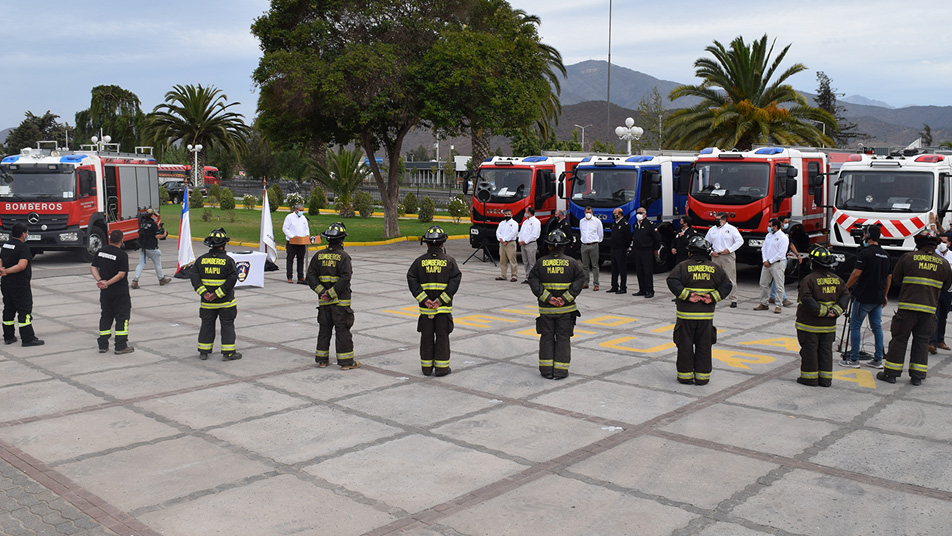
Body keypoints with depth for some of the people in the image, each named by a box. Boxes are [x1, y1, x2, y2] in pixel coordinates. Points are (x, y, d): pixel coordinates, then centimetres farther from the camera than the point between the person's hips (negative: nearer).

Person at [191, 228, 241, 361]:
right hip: (226, 302, -3)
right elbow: (231, 280, -19)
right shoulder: (228, 261, -11)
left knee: (207, 325, 14)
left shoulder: (201, 260, 0)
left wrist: (204, 293, -12)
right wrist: (217, 294, -17)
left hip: (207, 302, 3)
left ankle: (203, 352, 20)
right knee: (227, 325, 7)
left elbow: (195, 279, -6)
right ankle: (228, 353, 8)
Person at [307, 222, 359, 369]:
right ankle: (346, 361, 5)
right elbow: (345, 278, -21)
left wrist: (321, 291, -6)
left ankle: (321, 359, 20)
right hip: (341, 300, -4)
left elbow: (311, 276, -1)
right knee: (342, 329, 1)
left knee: (324, 328, 14)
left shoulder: (319, 255, 3)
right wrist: (331, 293, -16)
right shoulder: (343, 256, -12)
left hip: (323, 301, 5)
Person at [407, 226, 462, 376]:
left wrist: (424, 300, -10)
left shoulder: (420, 261, 0)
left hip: (425, 307, 1)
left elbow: (412, 281, -7)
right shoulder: (449, 261, -3)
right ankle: (442, 368, 9)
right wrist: (441, 300, -12)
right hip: (444, 307, -1)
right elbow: (455, 281, -11)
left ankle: (427, 367, 17)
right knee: (442, 336, 6)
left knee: (427, 337, 10)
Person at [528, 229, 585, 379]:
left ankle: (546, 370, 12)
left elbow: (533, 282, -10)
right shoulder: (572, 263, -4)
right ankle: (560, 371, 8)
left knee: (547, 337, 11)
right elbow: (579, 281, -10)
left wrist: (548, 298, -13)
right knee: (563, 338, 8)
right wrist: (565, 299, -13)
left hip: (546, 308, 1)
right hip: (566, 309, -1)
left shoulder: (541, 262, -3)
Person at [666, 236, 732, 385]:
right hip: (706, 315, 2)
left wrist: (687, 295, -16)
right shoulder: (715, 268, 4)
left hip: (686, 314, -2)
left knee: (685, 345, 7)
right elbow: (727, 284, 1)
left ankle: (685, 375, 13)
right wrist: (713, 297, -7)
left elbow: (672, 281, -17)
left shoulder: (683, 266, -4)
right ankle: (702, 376, 15)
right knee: (704, 346, 10)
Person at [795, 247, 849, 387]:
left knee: (809, 350, 4)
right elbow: (845, 296, 3)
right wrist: (835, 311, -5)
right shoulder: (837, 280, 4)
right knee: (826, 350, 13)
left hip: (810, 324, -5)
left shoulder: (809, 280, -15)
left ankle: (810, 377, 10)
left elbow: (807, 300, -23)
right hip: (829, 324, 6)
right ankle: (825, 379, 18)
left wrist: (823, 311, -17)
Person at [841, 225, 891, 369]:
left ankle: (853, 359, 1)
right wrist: (884, 295, 24)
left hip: (864, 297, -7)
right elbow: (889, 277, 16)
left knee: (855, 326, 0)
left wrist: (845, 288, -4)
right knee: (877, 327, 11)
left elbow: (856, 273, -16)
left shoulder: (865, 253, -13)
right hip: (878, 298, 7)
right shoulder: (885, 254, 11)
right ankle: (878, 359, 13)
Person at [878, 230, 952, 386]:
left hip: (907, 306, -2)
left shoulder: (908, 257, -5)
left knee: (899, 339, 4)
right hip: (929, 308, 2)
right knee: (922, 341, 11)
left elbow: (896, 277, 5)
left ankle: (891, 373, 8)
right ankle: (917, 376, 12)